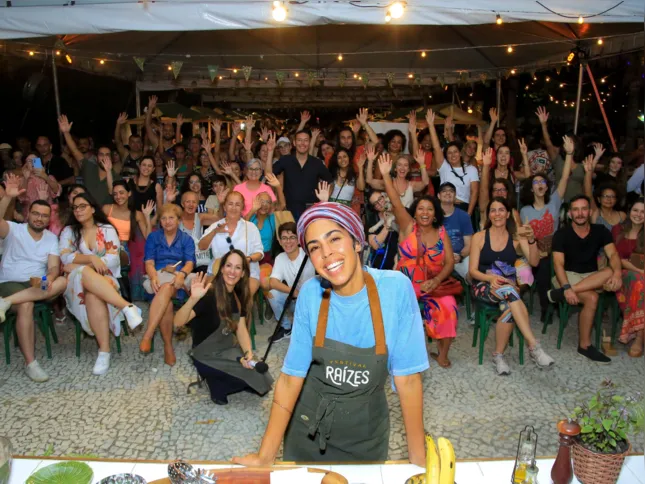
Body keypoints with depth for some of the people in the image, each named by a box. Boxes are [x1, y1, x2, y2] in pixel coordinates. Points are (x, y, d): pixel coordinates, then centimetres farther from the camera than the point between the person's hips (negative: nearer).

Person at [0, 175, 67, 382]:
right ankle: (30, 363, -31)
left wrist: (49, 278, -28)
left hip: (38, 285, 3)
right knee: (26, 305, -37)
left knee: (62, 281, -30)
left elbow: (54, 267, -4)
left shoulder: (51, 238, 8)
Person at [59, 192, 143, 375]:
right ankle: (127, 307, -42)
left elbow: (113, 259, -4)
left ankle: (104, 351, -39)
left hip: (105, 279, -1)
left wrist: (77, 263, -9)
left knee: (93, 294, -38)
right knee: (84, 274, -37)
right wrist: (91, 259, -19)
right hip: (76, 284, 1)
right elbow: (65, 258, -3)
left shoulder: (107, 229, 10)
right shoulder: (68, 231, 14)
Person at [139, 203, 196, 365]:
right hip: (158, 277, 1)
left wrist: (181, 274, -23)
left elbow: (189, 263, 1)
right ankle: (168, 346, -30)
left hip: (178, 279, -1)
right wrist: (154, 277, -19)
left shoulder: (187, 239, 16)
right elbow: (149, 262, 5)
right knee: (167, 302, -34)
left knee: (167, 288, -39)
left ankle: (148, 335, -44)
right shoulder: (153, 237, 17)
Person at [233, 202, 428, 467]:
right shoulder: (311, 293, -17)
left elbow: (408, 378, -16)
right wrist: (265, 456, -15)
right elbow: (291, 377, -13)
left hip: (366, 433, -1)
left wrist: (418, 459, -14)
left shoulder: (395, 288, -21)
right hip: (309, 431, 1)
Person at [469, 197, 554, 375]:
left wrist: (531, 240, -24)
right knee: (509, 291, -36)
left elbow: (534, 262, -7)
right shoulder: (479, 237, 2)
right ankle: (534, 346, -39)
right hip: (485, 286, -2)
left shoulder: (516, 236, 7)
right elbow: (473, 270, -3)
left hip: (509, 286, 2)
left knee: (509, 307, -35)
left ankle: (498, 355, -19)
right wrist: (491, 278, -22)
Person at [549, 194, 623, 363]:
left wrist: (617, 273, -33)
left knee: (611, 273, -31)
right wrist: (566, 288, -33)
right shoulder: (562, 234, -6)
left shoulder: (600, 231, 4)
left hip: (593, 277, 4)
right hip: (568, 276, -4)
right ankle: (584, 345, -22)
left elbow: (613, 255, -9)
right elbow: (558, 263, -15)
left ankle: (559, 293, -34)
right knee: (592, 298, -34)